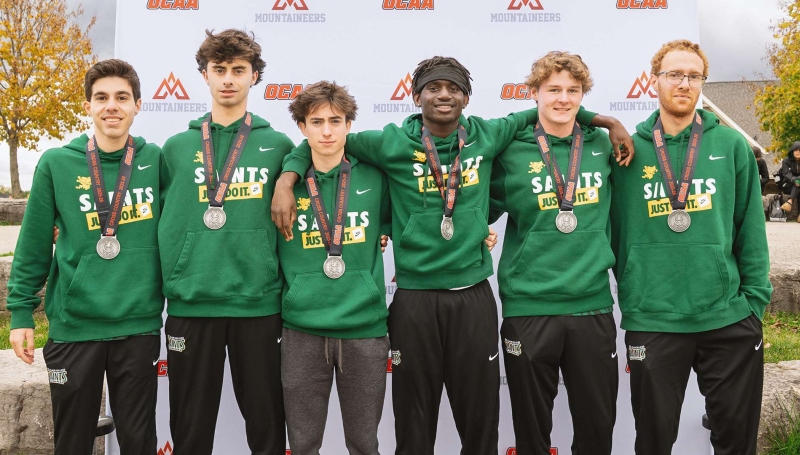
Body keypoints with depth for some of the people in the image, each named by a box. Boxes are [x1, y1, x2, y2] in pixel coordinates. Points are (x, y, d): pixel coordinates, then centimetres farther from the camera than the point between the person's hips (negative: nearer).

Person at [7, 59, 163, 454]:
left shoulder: (155, 160, 2)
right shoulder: (56, 164, -2)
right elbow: (33, 245, 1)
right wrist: (21, 311, 0)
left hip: (139, 325, 1)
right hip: (73, 325, 0)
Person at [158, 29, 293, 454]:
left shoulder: (278, 145, 5)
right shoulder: (176, 147, 8)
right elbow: (163, 221, 9)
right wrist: (170, 285, 2)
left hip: (260, 303, -1)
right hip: (190, 304, 1)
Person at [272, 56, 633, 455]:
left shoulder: (486, 136, 3)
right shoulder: (393, 142, -2)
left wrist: (605, 121, 10)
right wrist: (286, 181, -8)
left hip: (473, 295, 2)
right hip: (414, 297, -1)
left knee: (481, 421, 12)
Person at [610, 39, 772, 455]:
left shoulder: (731, 145, 2)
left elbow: (751, 230, 4)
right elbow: (617, 234, 4)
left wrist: (755, 303, 0)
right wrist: (629, 303, 1)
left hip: (730, 320, 1)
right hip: (652, 323, 0)